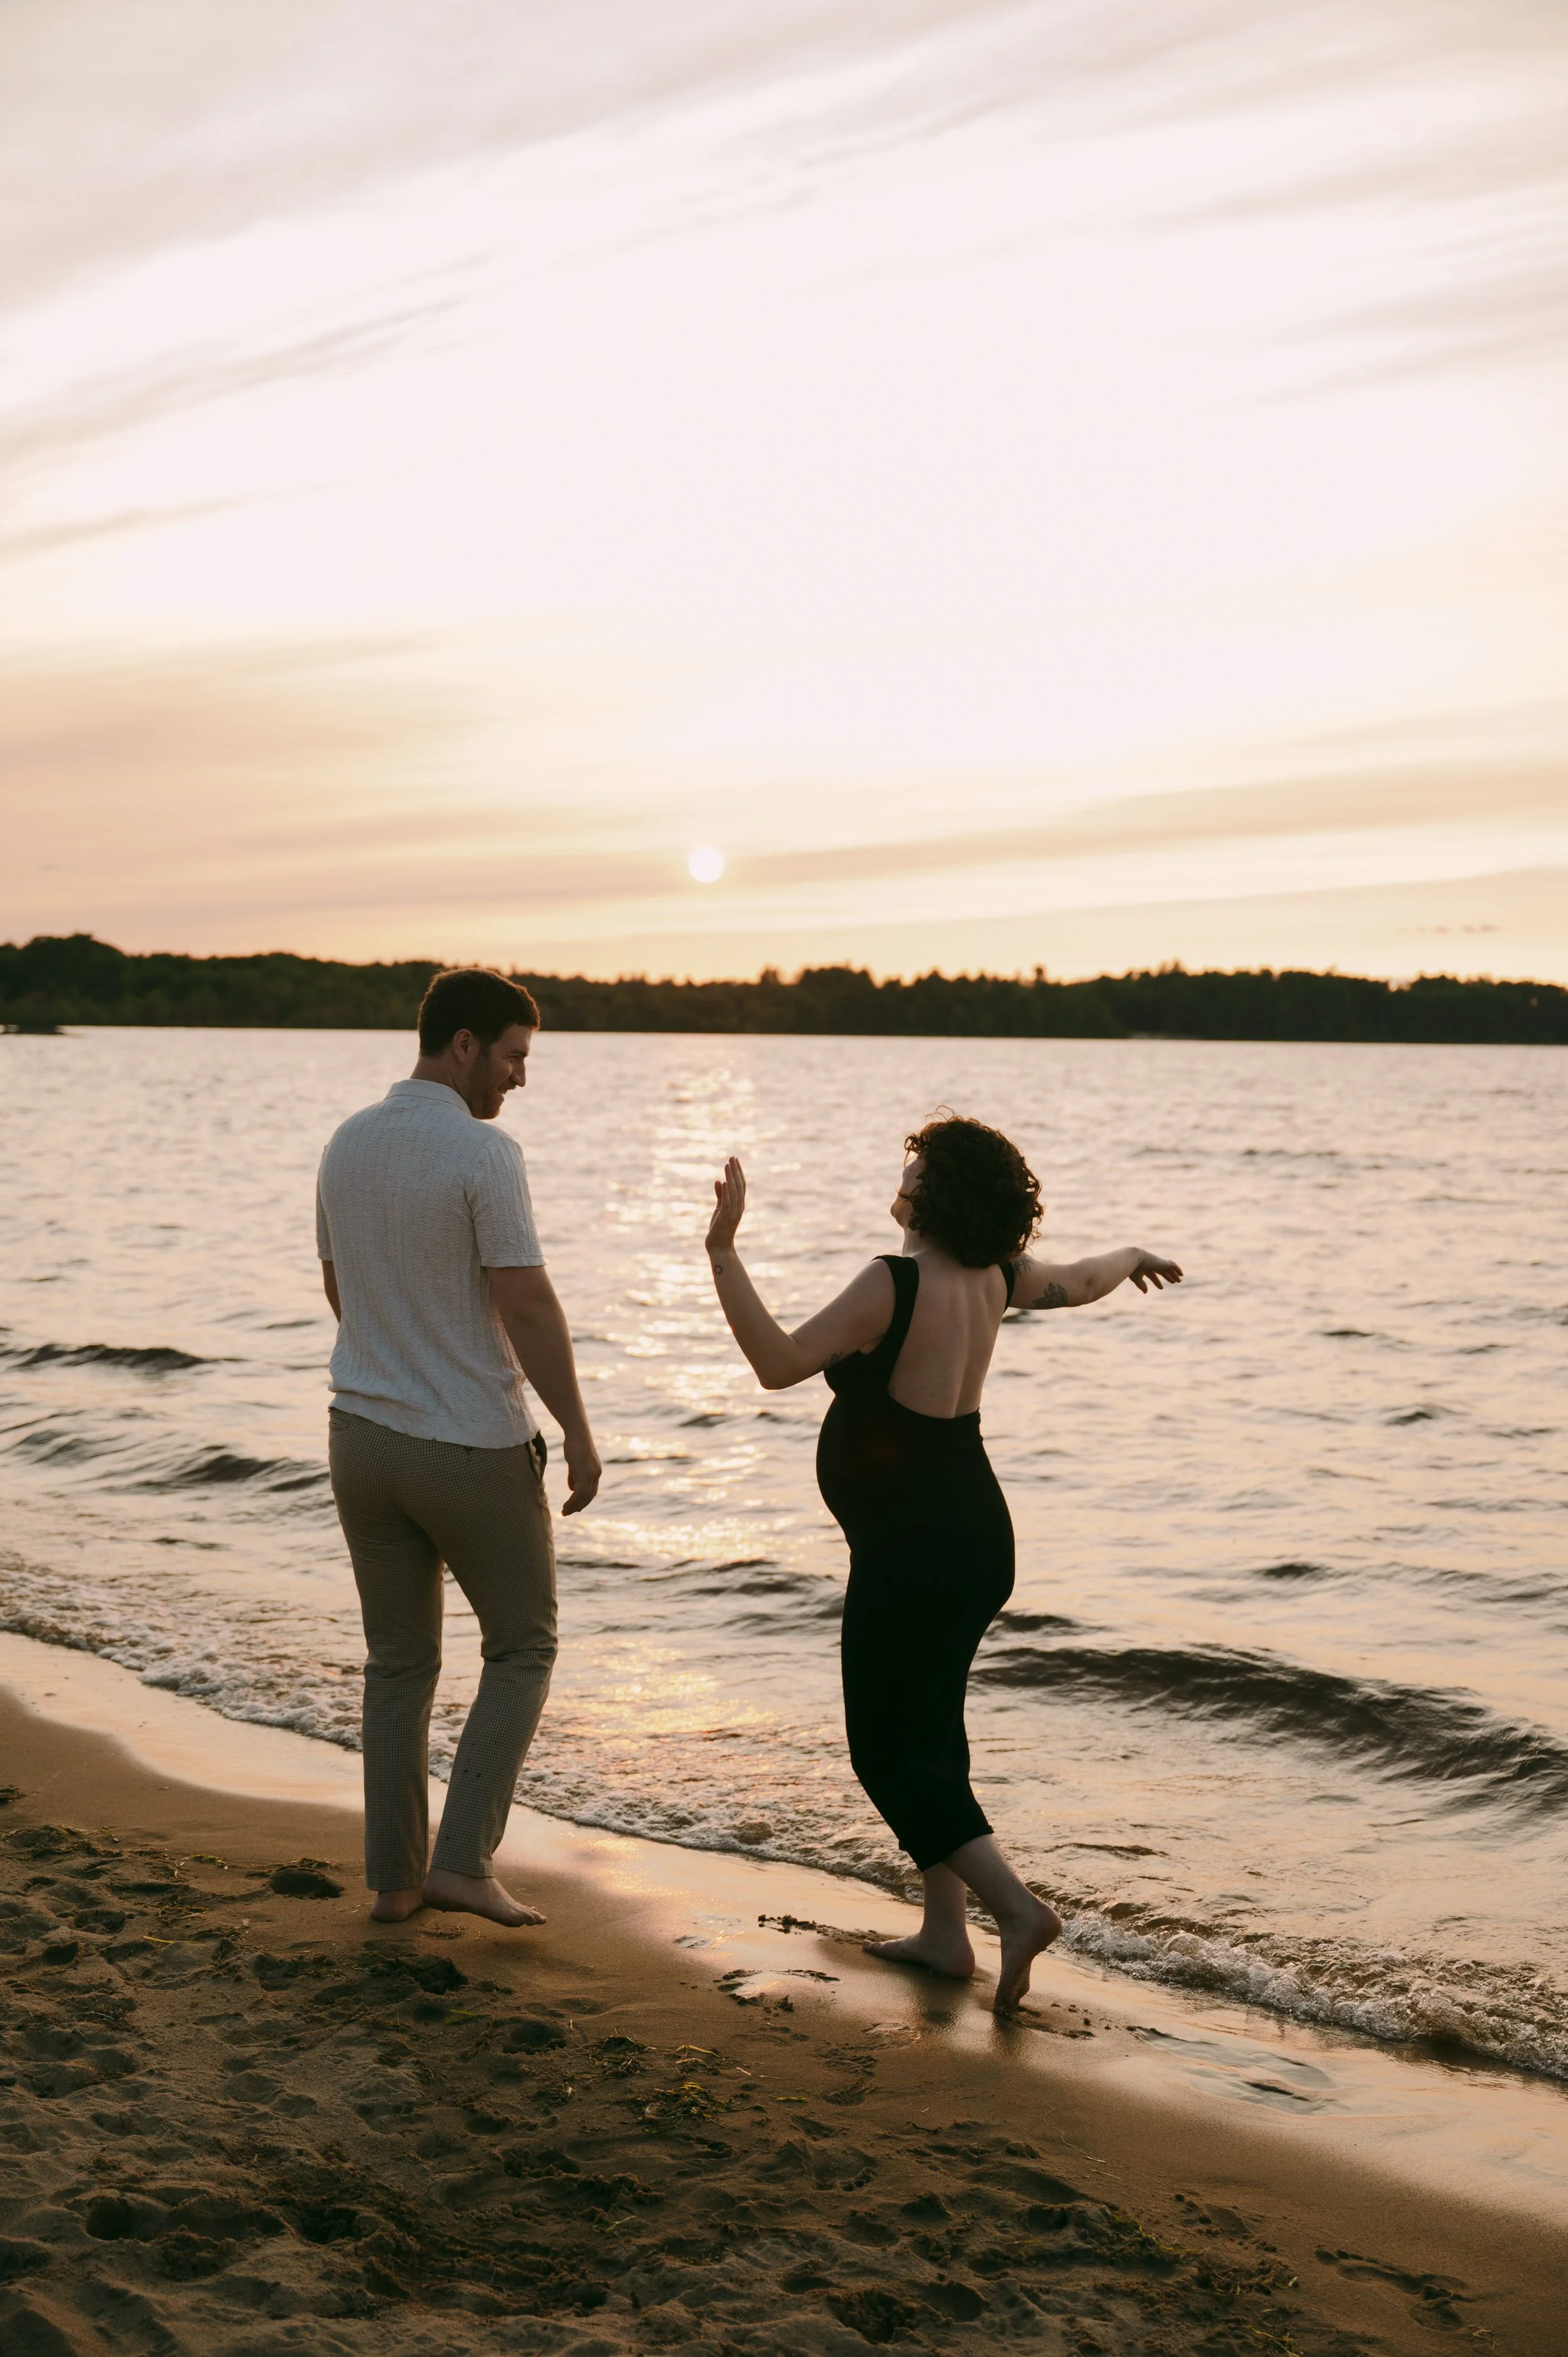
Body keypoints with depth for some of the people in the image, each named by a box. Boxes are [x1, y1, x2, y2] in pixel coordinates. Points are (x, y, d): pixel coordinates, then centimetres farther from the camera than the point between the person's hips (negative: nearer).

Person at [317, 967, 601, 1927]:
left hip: (365, 1437, 6)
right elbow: (528, 1307, -21)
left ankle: (396, 1877, 20)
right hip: (474, 1449, -6)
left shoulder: (347, 1145, 4)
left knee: (401, 1661, 16)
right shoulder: (485, 1153, -19)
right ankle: (464, 1858, 3)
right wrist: (579, 1433, -12)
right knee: (524, 1647, 11)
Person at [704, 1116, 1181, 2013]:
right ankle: (945, 1932, 24)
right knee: (929, 1729, 19)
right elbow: (1081, 1282, 21)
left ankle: (1017, 1907, -8)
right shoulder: (994, 1277, 1)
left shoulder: (896, 1284, -23)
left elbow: (779, 1362, -27)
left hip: (912, 1555, -8)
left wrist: (724, 1249, -26)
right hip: (975, 1536, 9)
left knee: (890, 1752, 2)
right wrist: (1133, 1256, 43)